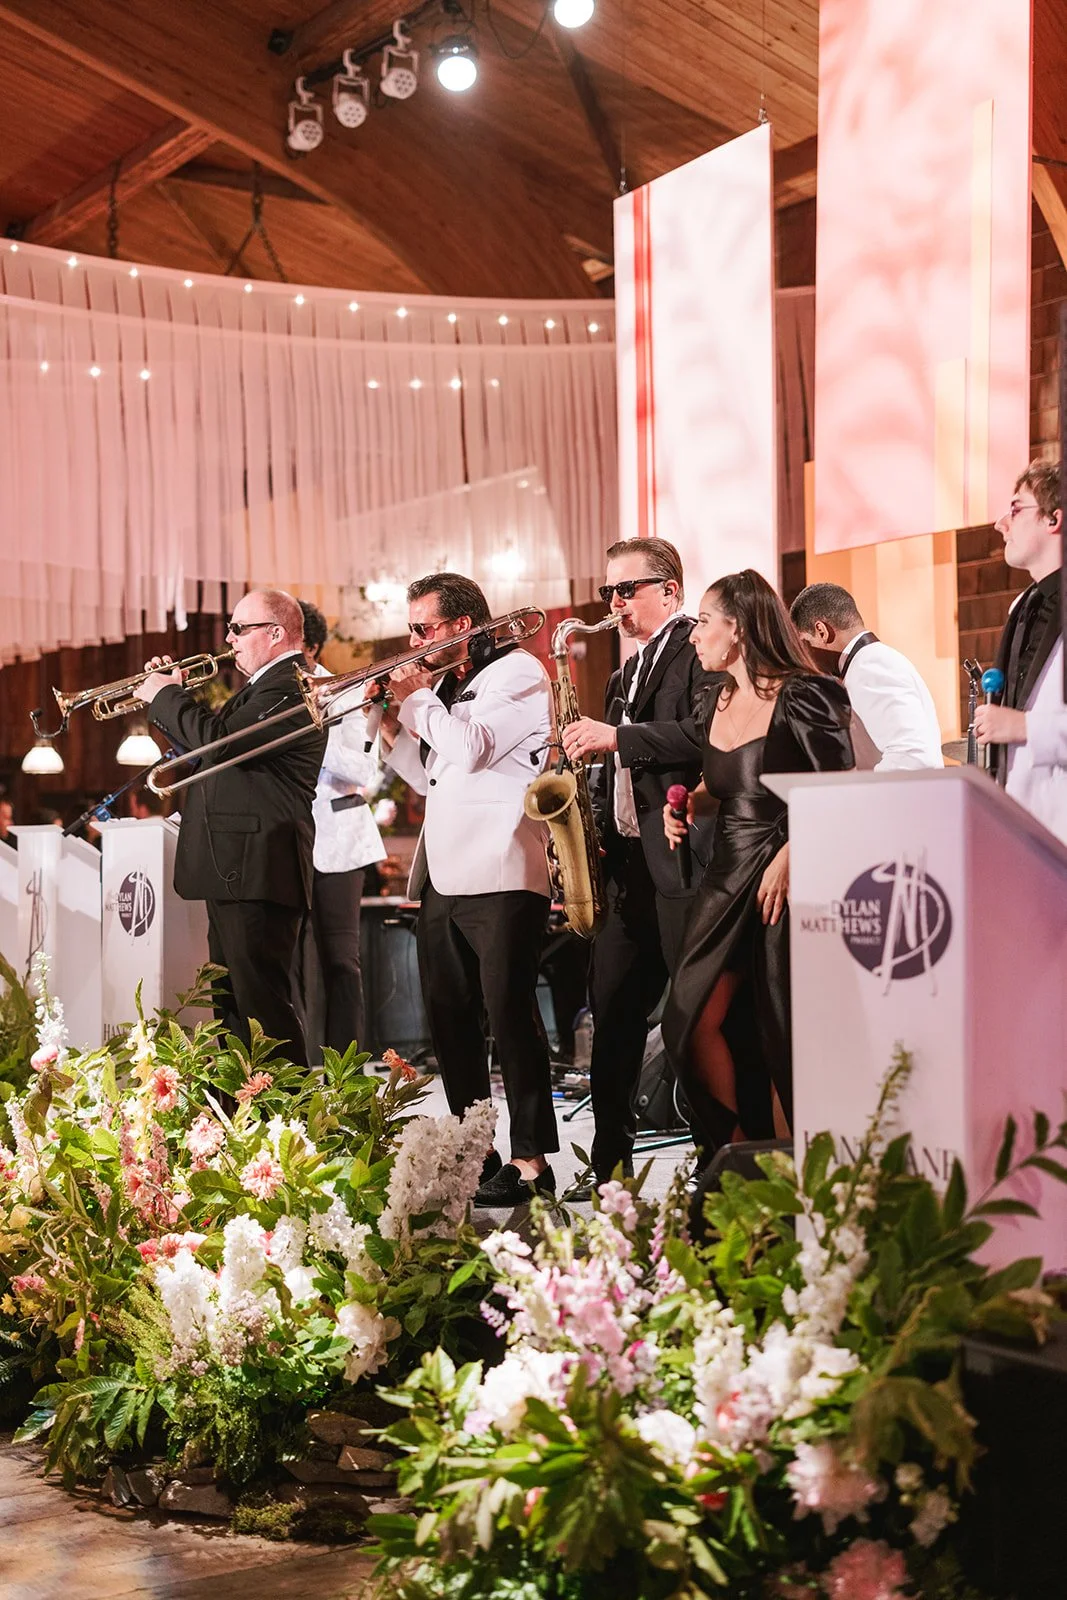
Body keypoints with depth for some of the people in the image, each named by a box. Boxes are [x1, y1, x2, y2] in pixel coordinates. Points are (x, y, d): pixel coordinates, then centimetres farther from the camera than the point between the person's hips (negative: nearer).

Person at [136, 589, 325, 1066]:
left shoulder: (288, 687, -15)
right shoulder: (263, 686, 20)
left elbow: (218, 740, -26)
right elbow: (208, 743, 26)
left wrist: (165, 695, -11)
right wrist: (171, 698, 13)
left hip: (256, 870, -11)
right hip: (235, 868, 12)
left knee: (263, 1006, -10)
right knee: (232, 1006, 18)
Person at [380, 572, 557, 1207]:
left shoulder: (518, 672, -4)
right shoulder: (446, 685, 22)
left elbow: (471, 748, -17)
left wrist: (417, 700, -4)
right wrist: (391, 728, 11)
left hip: (500, 872, -9)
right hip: (443, 872, 9)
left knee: (511, 1013, -9)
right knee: (449, 1017, 10)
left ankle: (532, 1161, -6)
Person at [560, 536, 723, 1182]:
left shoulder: (701, 651, -4)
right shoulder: (625, 677, 23)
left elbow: (706, 733, -20)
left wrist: (617, 737, -18)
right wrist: (591, 832, 9)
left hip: (683, 859, -9)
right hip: (627, 863, 9)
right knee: (612, 1009, 9)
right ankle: (610, 1162, 16)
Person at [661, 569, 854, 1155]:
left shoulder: (801, 696, -11)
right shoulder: (718, 700, 13)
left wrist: (788, 857, -19)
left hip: (788, 878, -7)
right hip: (726, 879, 7)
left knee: (784, 1035, -3)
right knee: (692, 1020, -2)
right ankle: (736, 1152, 12)